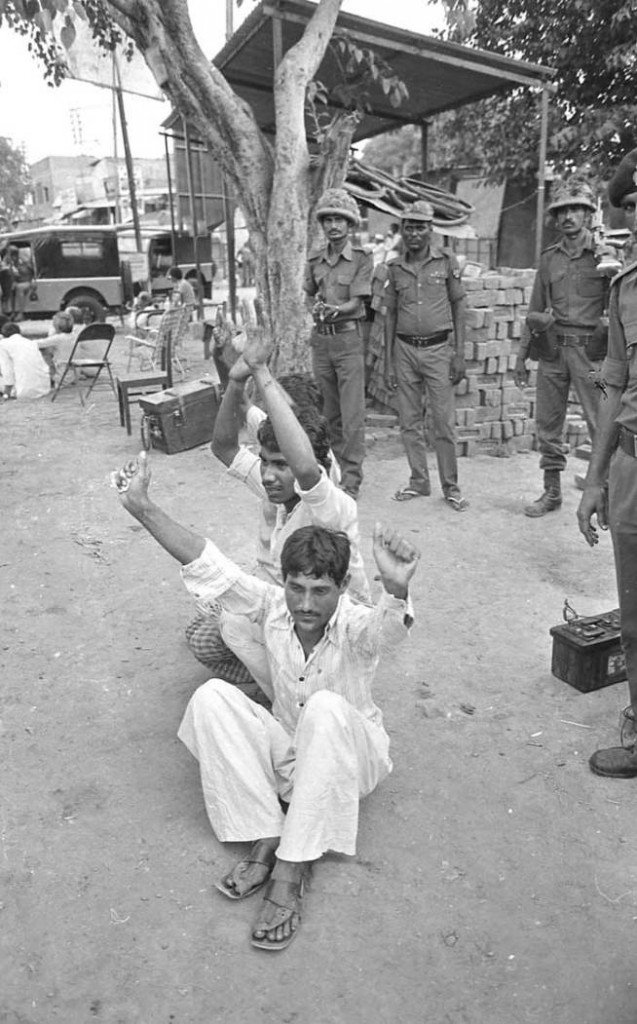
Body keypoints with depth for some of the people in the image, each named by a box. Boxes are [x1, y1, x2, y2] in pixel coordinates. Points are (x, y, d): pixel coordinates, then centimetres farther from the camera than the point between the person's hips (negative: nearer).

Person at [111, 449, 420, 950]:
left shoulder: (355, 625, -25)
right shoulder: (273, 606, -13)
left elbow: (385, 627, -50)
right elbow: (209, 565, -19)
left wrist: (395, 589, -74)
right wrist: (143, 508, -28)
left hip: (348, 759, -4)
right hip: (286, 754, 4)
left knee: (325, 708, -39)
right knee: (211, 697, -22)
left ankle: (290, 873, -28)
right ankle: (266, 840, -17)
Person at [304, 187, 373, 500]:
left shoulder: (361, 259, -3)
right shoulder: (314, 262, 10)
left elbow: (356, 302, -11)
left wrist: (336, 310, -30)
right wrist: (316, 308, -1)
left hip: (349, 338, -5)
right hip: (321, 340, 5)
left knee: (352, 413, -7)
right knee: (330, 413, 11)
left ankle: (352, 480, -4)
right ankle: (337, 469, 23)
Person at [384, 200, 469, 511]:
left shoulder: (447, 261, 2)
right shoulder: (395, 268, 8)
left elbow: (458, 308, 4)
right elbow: (390, 315, 11)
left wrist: (459, 354, -3)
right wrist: (388, 363, 7)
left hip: (438, 348, -3)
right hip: (404, 349, 3)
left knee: (444, 422, -3)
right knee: (409, 421, 6)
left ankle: (450, 487, 7)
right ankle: (418, 481, 19)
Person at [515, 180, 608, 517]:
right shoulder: (549, 257, 12)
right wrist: (522, 355, 13)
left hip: (589, 349, -4)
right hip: (552, 349, 4)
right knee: (547, 425, 8)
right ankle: (552, 492, 20)